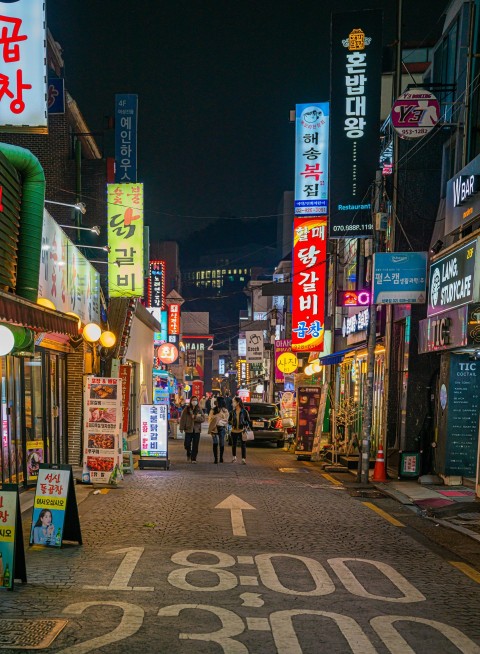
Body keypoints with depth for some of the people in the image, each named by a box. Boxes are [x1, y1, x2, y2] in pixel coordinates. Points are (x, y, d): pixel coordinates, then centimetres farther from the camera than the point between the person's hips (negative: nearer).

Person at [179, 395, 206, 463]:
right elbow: (183, 419, -1)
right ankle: (188, 454, 28)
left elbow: (203, 418, -4)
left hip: (197, 429, 1)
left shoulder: (199, 410, 5)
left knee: (195, 445, 2)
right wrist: (182, 428, -5)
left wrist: (195, 417, -16)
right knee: (187, 444, -2)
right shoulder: (186, 409, 0)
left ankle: (193, 459, 11)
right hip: (188, 429, -1)